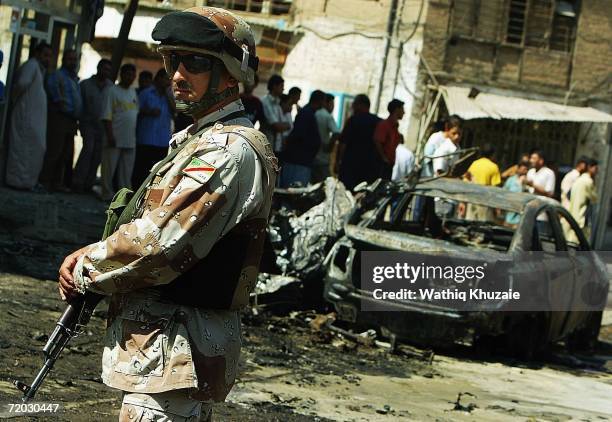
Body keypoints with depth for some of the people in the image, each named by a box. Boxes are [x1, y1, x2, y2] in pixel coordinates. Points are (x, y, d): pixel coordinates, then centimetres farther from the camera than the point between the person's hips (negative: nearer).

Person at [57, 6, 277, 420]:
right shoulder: (197, 140, 16)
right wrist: (92, 254, 2)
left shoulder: (228, 151, -18)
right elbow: (156, 228, 21)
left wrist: (86, 272, -8)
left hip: (175, 355, -11)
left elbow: (155, 245, -24)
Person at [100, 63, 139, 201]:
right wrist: (110, 136, -17)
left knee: (127, 170, 8)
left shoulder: (133, 92, 16)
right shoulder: (112, 91, -5)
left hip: (130, 140, 6)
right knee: (110, 168, -2)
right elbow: (106, 116, -10)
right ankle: (108, 194, 3)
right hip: (115, 139, -6)